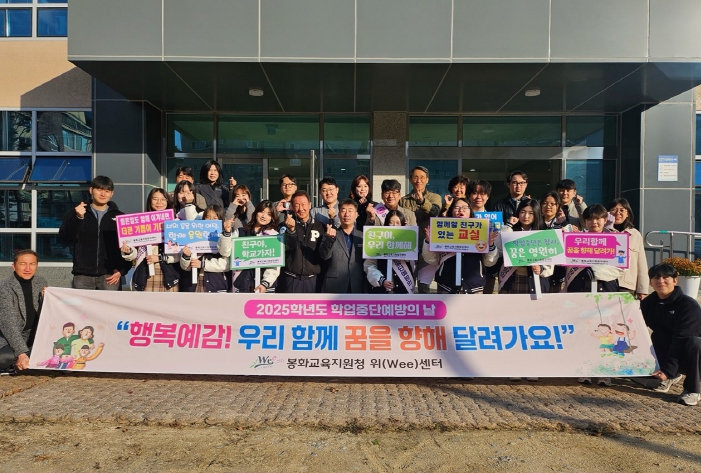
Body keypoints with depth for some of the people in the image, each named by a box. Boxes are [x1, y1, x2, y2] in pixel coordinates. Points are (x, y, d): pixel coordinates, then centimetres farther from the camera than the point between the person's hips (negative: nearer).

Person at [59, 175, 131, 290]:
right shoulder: (75, 213, 10)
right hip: (83, 275, 1)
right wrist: (77, 217, -18)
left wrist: (121, 270, -3)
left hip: (110, 275, 0)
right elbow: (66, 237, -3)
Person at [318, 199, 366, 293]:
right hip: (333, 288, -2)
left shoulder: (362, 237, 10)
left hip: (356, 288, 2)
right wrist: (330, 238, -28)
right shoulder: (330, 235, 5)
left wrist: (365, 288, 1)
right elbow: (324, 255, -11)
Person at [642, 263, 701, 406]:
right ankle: (673, 376, 15)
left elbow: (681, 339, -29)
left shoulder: (689, 305, -22)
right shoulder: (649, 303, -5)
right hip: (667, 350, 5)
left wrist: (667, 370, -35)